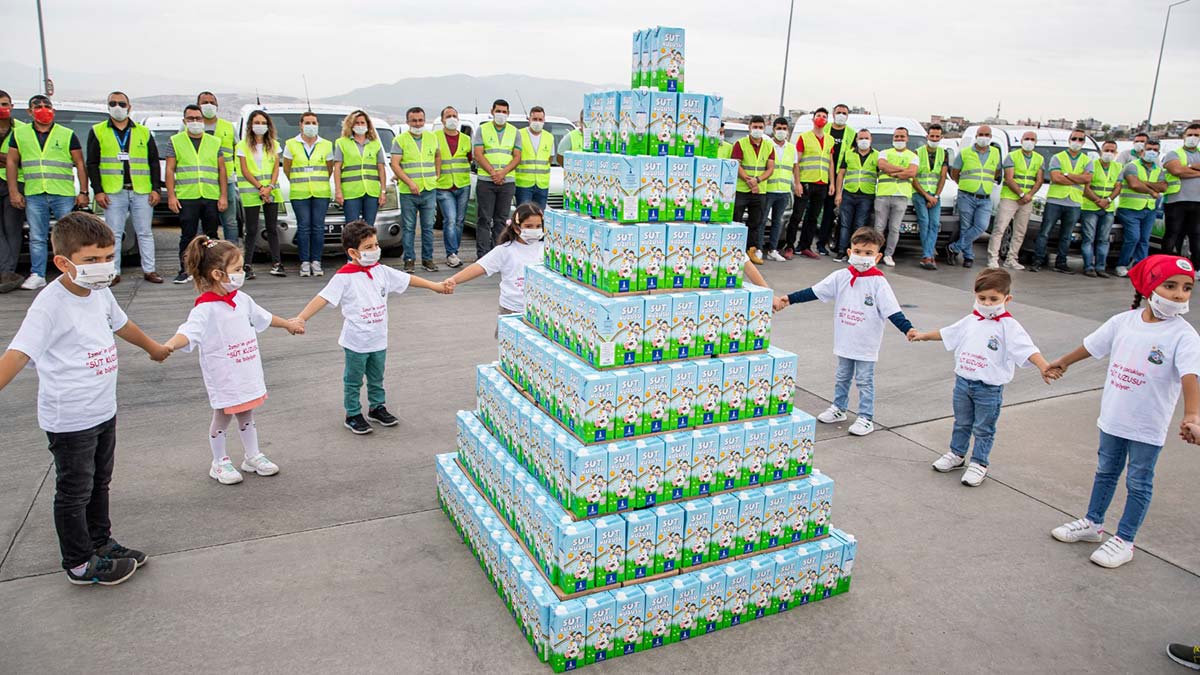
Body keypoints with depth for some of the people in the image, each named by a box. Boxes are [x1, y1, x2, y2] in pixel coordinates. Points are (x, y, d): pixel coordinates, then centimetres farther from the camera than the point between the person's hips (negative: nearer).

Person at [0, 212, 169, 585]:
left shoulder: (99, 292, 3)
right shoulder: (50, 304, -22)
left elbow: (121, 324, 23)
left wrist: (154, 347, 40)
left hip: (103, 410, 8)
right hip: (69, 420, -8)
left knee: (99, 483, 23)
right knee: (74, 491, 8)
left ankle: (101, 543, 41)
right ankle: (80, 565, 24)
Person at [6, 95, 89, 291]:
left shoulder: (67, 135, 7)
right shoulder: (19, 133, 12)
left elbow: (80, 164, 6)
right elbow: (12, 162, 13)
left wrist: (83, 192, -2)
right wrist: (13, 191, 5)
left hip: (64, 194, -2)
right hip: (34, 195, 2)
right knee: (36, 238, 5)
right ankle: (37, 275, 12)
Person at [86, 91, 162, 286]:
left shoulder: (144, 132, 12)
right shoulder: (97, 131, 8)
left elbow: (154, 162, 10)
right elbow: (92, 164, 5)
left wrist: (156, 188, 0)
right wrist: (98, 191, -4)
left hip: (142, 191, 1)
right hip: (113, 193, -1)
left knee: (145, 233, 5)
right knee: (113, 234, 2)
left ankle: (149, 270, 10)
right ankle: (114, 273, 7)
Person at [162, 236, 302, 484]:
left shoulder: (242, 299, 4)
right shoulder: (205, 308, -21)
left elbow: (263, 317, 21)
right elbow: (188, 332, -34)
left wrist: (288, 324, 35)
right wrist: (169, 345, -55)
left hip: (247, 371, 7)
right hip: (223, 377, -7)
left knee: (247, 414, 18)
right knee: (222, 416, 9)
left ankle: (253, 457, 33)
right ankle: (220, 463, 26)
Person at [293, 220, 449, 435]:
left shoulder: (381, 271, 0)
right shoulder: (344, 277, -18)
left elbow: (407, 279, 8)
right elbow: (323, 298, -23)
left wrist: (435, 286, 11)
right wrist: (301, 318, -33)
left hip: (379, 339, 6)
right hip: (356, 342, -5)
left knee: (376, 378, 22)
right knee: (353, 381, 11)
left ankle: (377, 407, 39)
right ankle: (353, 415, 25)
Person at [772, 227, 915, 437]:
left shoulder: (878, 283, -13)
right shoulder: (840, 277, -3)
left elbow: (892, 311, -15)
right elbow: (814, 292, -1)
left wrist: (907, 329, -28)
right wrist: (788, 299, -7)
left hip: (866, 345, -4)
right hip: (844, 341, 4)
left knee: (864, 380, 6)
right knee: (842, 377, 19)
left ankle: (866, 418, 16)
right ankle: (838, 409, 35)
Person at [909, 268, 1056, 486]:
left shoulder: (1008, 326, -14)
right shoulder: (971, 321, 4)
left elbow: (1027, 348, -26)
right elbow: (946, 333, 21)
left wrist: (1043, 367, -41)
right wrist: (924, 336, 31)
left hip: (989, 388, -5)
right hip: (963, 381, 5)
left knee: (983, 429, 7)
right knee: (961, 423, 21)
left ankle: (979, 464, 20)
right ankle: (957, 454, 37)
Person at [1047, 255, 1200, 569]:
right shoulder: (1124, 321, -3)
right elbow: (1092, 345, 13)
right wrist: (1063, 362, 27)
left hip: (1148, 425, -4)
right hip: (1113, 416, 4)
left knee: (1139, 483, 9)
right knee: (1106, 472, 21)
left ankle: (1124, 541, 21)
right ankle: (1093, 523, 37)